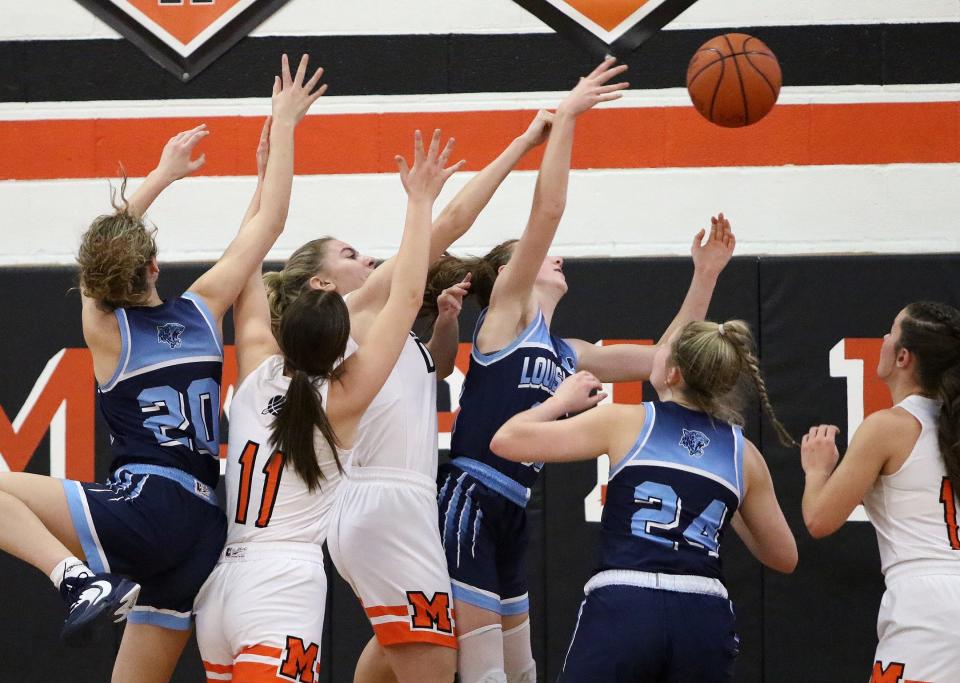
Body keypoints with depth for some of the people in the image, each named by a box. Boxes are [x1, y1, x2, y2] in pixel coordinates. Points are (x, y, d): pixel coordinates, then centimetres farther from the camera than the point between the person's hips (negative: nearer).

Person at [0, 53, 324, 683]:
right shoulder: (203, 310, 8)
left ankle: (83, 578, -22)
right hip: (204, 534, 5)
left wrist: (163, 175, 32)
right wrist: (283, 126, 22)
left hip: (145, 508, -5)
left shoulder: (104, 328, 3)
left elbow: (105, 255, 23)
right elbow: (270, 222, 16)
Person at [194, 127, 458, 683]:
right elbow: (407, 298, -4)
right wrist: (420, 203, 0)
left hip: (220, 581, 6)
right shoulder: (343, 399, -5)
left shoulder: (257, 374, 7)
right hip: (286, 585, -6)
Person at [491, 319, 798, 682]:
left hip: (622, 610, -3)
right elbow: (783, 556, 22)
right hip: (704, 620, 3)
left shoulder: (626, 422, 5)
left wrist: (563, 400, 26)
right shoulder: (743, 453, 13)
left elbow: (506, 440, 9)